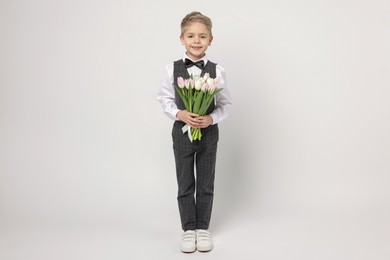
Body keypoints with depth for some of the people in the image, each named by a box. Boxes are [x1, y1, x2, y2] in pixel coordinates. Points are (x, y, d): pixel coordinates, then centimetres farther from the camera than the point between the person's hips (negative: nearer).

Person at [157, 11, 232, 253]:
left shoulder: (217, 71, -7)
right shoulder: (172, 69, -5)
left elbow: (225, 104, -2)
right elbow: (165, 99, 1)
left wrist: (211, 118, -19)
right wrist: (179, 114, -16)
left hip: (209, 133, 0)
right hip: (182, 132, 0)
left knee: (206, 184, 11)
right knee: (185, 185, 10)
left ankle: (203, 228, 27)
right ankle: (189, 229, 25)